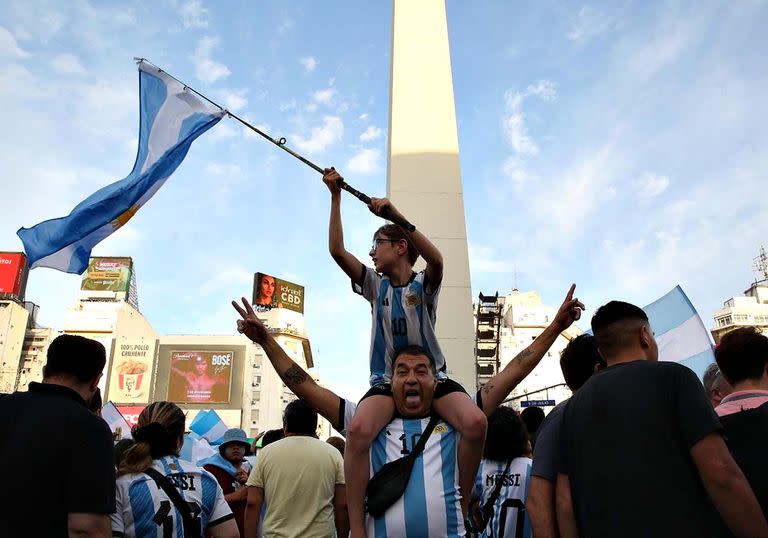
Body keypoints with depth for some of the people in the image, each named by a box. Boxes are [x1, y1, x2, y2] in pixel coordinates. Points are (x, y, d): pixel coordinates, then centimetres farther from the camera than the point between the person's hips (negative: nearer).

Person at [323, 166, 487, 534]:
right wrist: (335, 197, -5)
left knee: (475, 423, -30)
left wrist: (395, 215, -31)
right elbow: (337, 251, -1)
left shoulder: (424, 284, 2)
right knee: (359, 430, -32)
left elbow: (436, 259, -23)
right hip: (386, 380, 1)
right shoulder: (376, 286, 10)